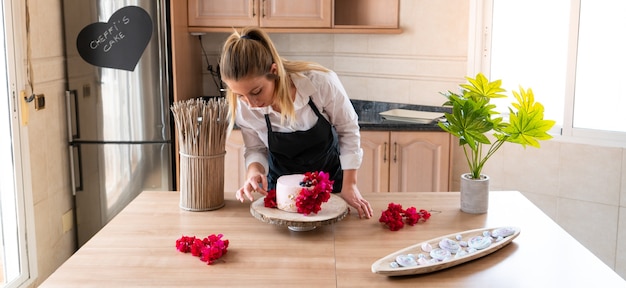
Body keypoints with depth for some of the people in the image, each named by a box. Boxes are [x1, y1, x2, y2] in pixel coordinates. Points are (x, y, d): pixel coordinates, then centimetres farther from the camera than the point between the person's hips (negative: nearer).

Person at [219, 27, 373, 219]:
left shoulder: (322, 83, -32)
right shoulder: (243, 106, -24)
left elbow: (348, 130, -15)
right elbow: (255, 149, -7)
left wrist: (349, 185, -14)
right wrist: (254, 171, -30)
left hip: (331, 181, -1)